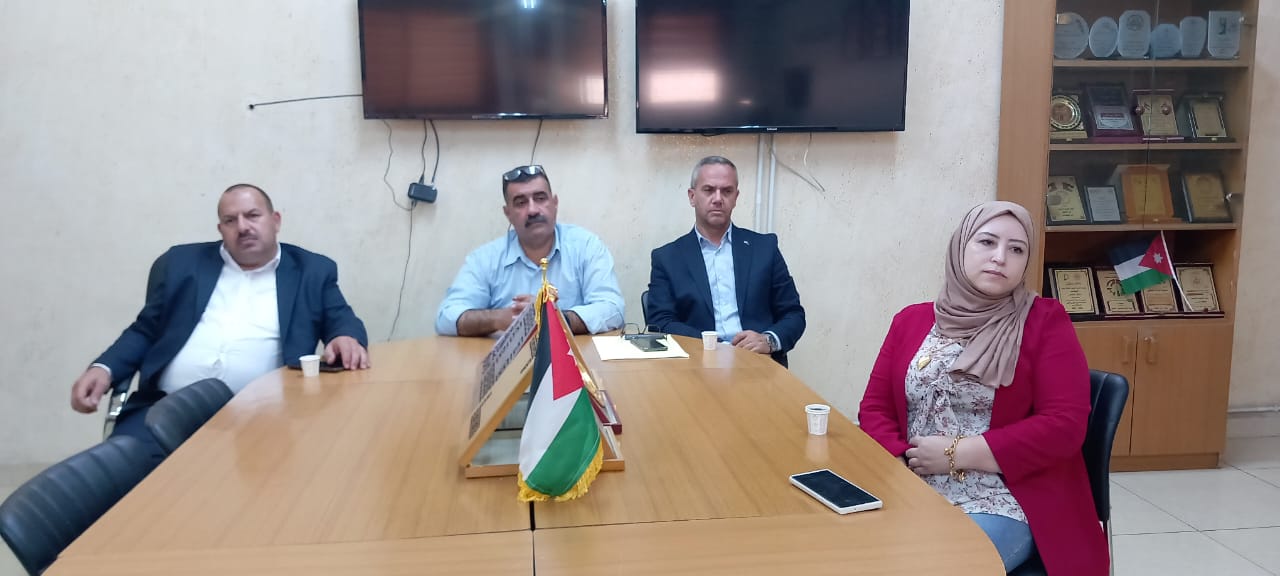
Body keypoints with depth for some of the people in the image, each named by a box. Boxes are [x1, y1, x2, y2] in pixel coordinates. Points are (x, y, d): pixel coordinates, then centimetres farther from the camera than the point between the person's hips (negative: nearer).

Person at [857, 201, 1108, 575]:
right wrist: (904, 464, -10)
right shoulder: (911, 320, 12)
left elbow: (1065, 425, -7)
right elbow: (874, 408, 10)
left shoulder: (1045, 321, 1)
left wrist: (955, 454, -11)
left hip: (1002, 502, -3)